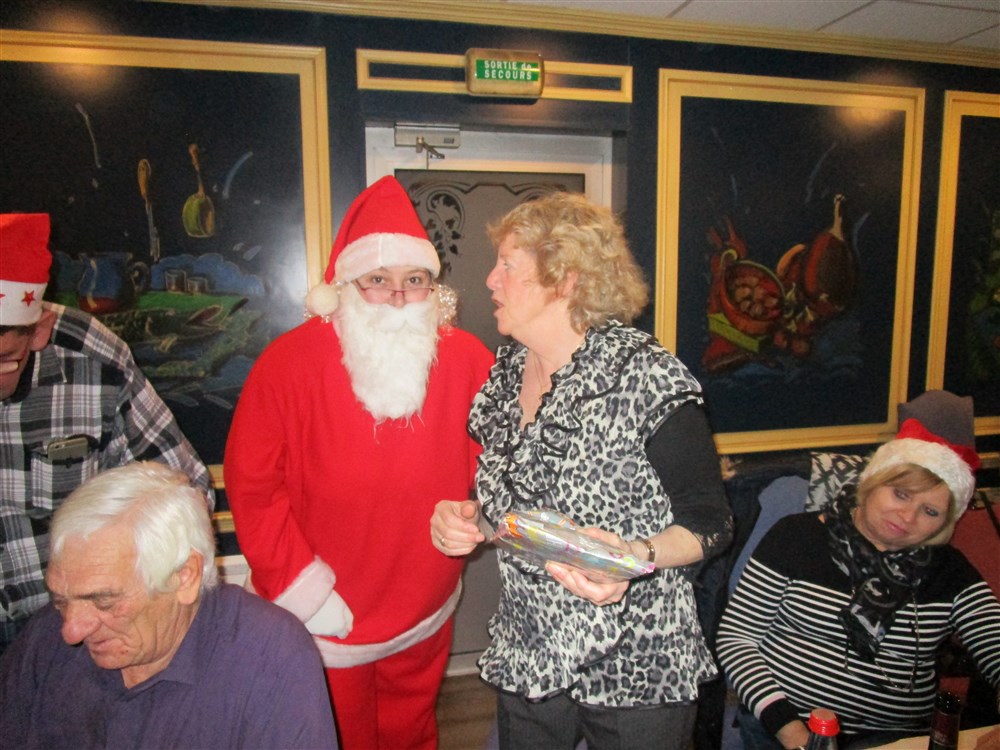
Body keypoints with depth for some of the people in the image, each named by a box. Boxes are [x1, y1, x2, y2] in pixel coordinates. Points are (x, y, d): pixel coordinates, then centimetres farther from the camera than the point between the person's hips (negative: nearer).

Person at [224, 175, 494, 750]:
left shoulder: (468, 359, -12)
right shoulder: (289, 362, -17)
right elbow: (252, 487, -13)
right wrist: (302, 588, -14)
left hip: (424, 617, 2)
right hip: (323, 621, -2)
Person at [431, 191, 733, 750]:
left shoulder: (647, 379, -18)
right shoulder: (505, 375, 1)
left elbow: (710, 521, -12)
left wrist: (634, 555, -29)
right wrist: (465, 519, -5)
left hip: (637, 671, -5)